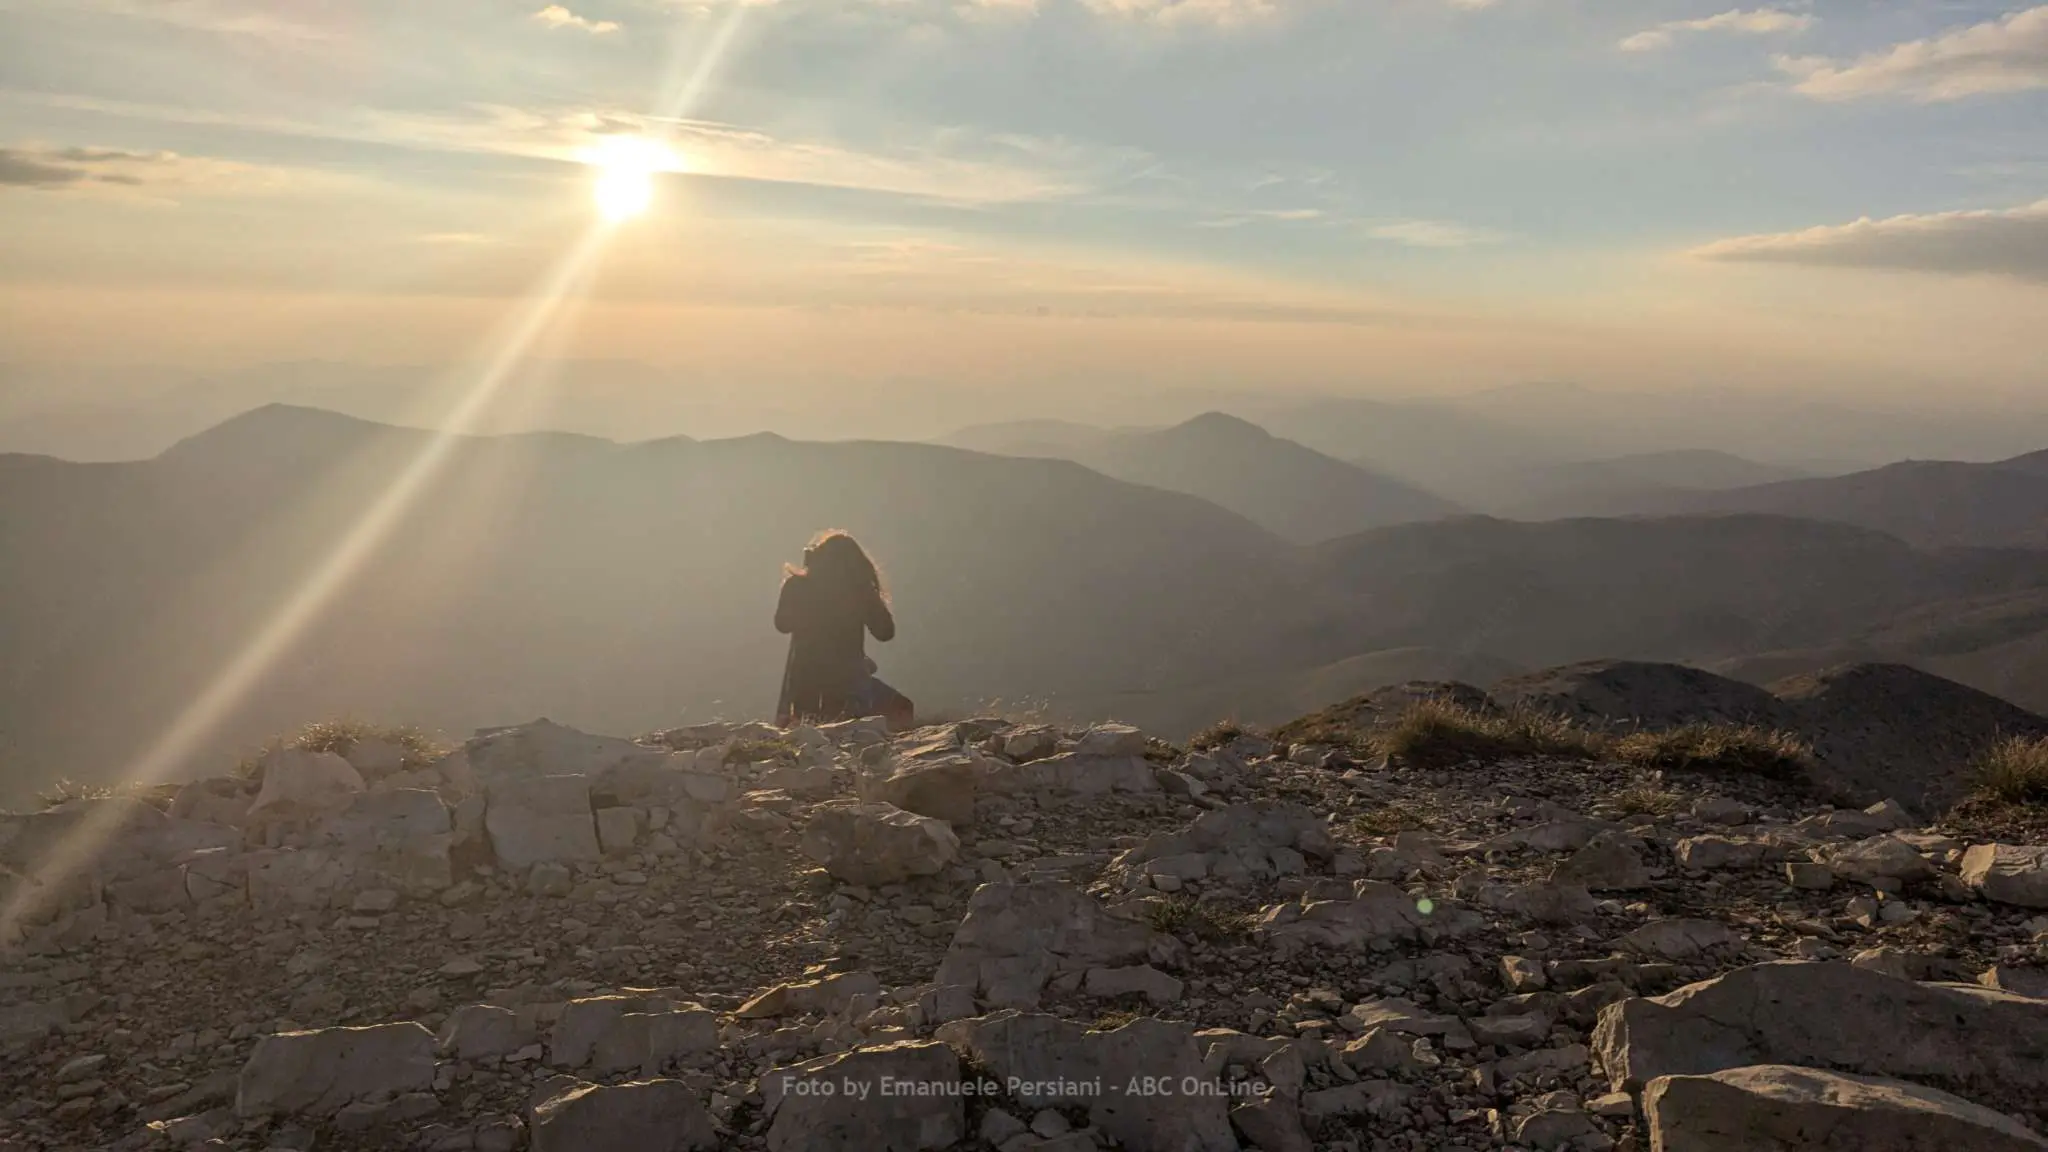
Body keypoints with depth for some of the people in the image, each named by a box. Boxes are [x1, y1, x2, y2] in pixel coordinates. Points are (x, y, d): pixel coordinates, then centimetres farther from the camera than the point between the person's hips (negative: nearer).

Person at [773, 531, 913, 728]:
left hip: (803, 683, 2)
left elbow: (782, 624, 13)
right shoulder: (860, 591, -9)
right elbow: (885, 632, 2)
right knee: (899, 709, 18)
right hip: (848, 683, -2)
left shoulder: (797, 587, -5)